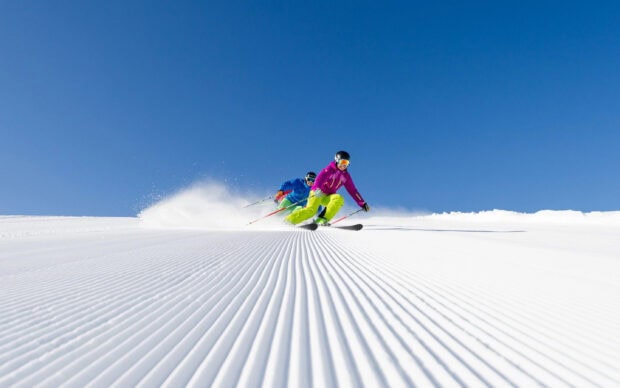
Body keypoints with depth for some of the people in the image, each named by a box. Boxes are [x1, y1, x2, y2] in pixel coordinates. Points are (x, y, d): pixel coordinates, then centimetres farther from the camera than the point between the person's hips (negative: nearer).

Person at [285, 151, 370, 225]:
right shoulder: (330, 168, -4)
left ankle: (322, 219, -28)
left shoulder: (346, 176, 8)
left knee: (339, 199, -27)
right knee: (311, 210, -26)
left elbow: (353, 191, 10)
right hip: (317, 193, -4)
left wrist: (363, 204, 5)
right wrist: (317, 189, -40)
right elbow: (320, 177, -20)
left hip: (328, 197, 4)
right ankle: (287, 220, -13)